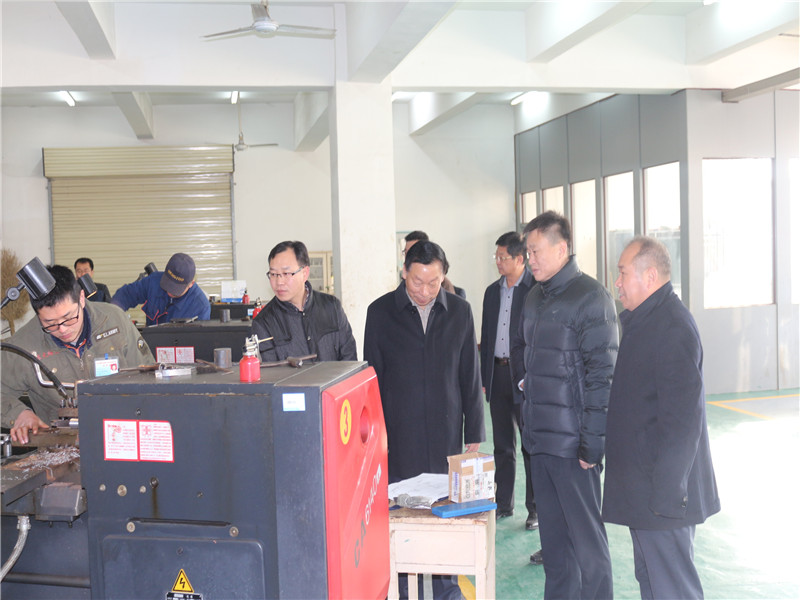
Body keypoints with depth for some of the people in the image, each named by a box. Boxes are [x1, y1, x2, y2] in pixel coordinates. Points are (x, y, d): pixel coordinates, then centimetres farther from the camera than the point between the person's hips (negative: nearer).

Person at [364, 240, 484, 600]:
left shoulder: (459, 311, 5)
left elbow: (470, 378, 8)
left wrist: (474, 434, 7)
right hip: (399, 436, -1)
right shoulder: (381, 312, 0)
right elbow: (373, 378, 3)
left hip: (446, 434, 2)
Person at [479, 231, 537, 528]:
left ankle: (536, 507, 15)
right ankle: (503, 503, 26)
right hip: (498, 374, 6)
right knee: (502, 445, 14)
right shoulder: (492, 292, 12)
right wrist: (484, 377, 11)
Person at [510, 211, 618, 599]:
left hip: (571, 442, -8)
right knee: (552, 536, 16)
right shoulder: (535, 298, 12)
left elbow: (601, 374, -16)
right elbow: (519, 348, 30)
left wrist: (592, 443, -18)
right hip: (538, 436, 8)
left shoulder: (590, 297, -12)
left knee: (586, 539, 1)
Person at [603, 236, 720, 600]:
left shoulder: (672, 328, -20)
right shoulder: (642, 319, 12)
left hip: (662, 489, -10)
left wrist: (665, 493, -22)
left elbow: (682, 420, -23)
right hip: (641, 488, 10)